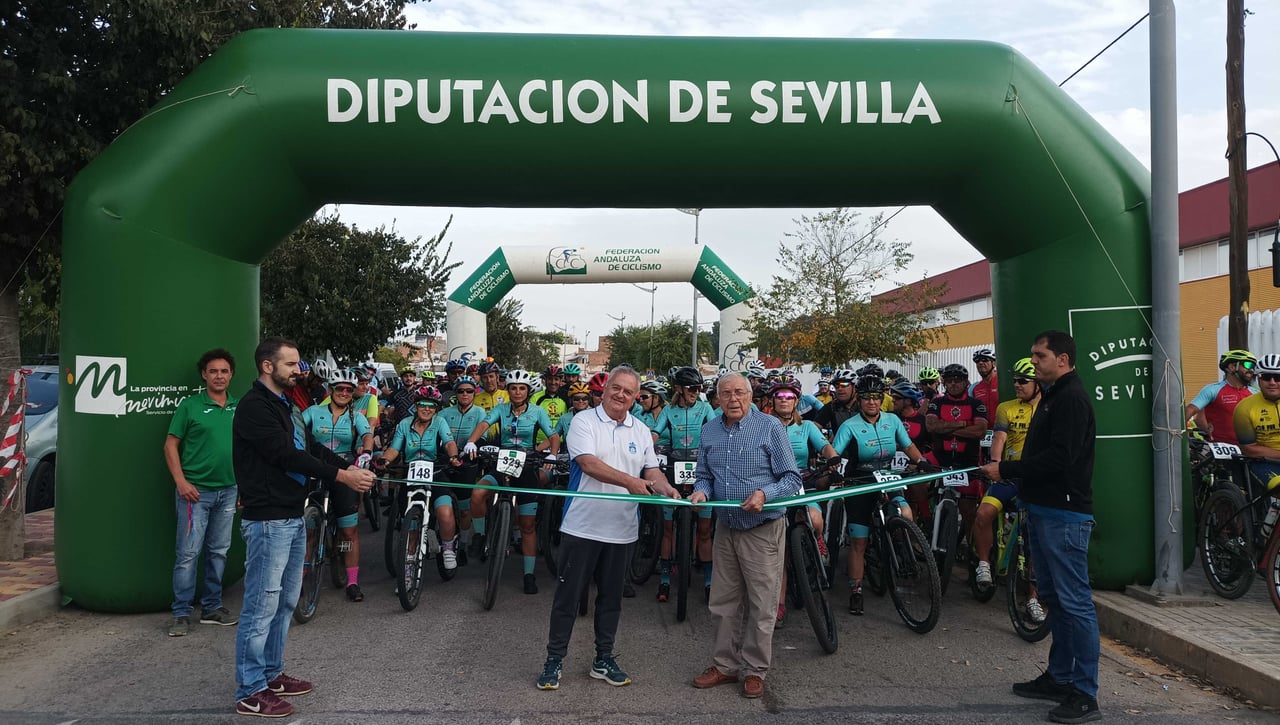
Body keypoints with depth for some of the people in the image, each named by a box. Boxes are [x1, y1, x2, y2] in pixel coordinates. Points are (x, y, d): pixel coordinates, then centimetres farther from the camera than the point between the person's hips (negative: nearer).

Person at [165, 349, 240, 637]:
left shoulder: (239, 407, 9)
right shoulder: (190, 405, -3)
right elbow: (171, 445, -3)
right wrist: (181, 482, -12)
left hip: (228, 491, 5)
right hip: (195, 491, -5)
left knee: (218, 552, 12)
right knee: (188, 553, -5)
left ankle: (212, 607, 23)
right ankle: (181, 613, 4)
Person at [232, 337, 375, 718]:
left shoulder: (283, 405, 16)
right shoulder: (254, 407, -14)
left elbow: (311, 447, 13)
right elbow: (287, 456, -21)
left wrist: (351, 467, -1)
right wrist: (341, 477, -20)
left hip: (292, 517, 10)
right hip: (268, 520, -10)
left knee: (285, 601, 16)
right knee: (262, 605, -3)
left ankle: (271, 674, 28)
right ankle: (250, 692, 5)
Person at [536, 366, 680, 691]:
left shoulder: (641, 432, 11)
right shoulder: (583, 421, -5)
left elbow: (652, 471, 8)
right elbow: (588, 463, -19)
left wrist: (667, 489, -14)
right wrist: (628, 480, -29)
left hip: (622, 530, 4)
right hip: (582, 527, -4)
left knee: (611, 597, 14)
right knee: (568, 595, 4)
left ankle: (604, 660, 27)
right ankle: (554, 660, 15)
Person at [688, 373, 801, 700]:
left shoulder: (770, 427, -10)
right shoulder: (709, 431, 6)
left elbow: (792, 478, -9)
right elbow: (704, 475, 14)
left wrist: (765, 494, -26)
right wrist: (701, 491, -8)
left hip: (762, 530, -5)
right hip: (725, 528, 5)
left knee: (761, 606, 3)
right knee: (723, 604, 13)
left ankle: (755, 670, 17)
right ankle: (725, 664, 26)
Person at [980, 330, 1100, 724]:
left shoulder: (1072, 398, -14)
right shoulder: (1052, 396, 18)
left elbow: (1059, 457, -24)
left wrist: (1006, 469, -18)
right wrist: (1009, 471, 4)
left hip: (1064, 514, -11)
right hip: (1043, 510, 11)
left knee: (1074, 602, -6)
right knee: (1053, 597, 16)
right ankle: (1059, 677, 27)